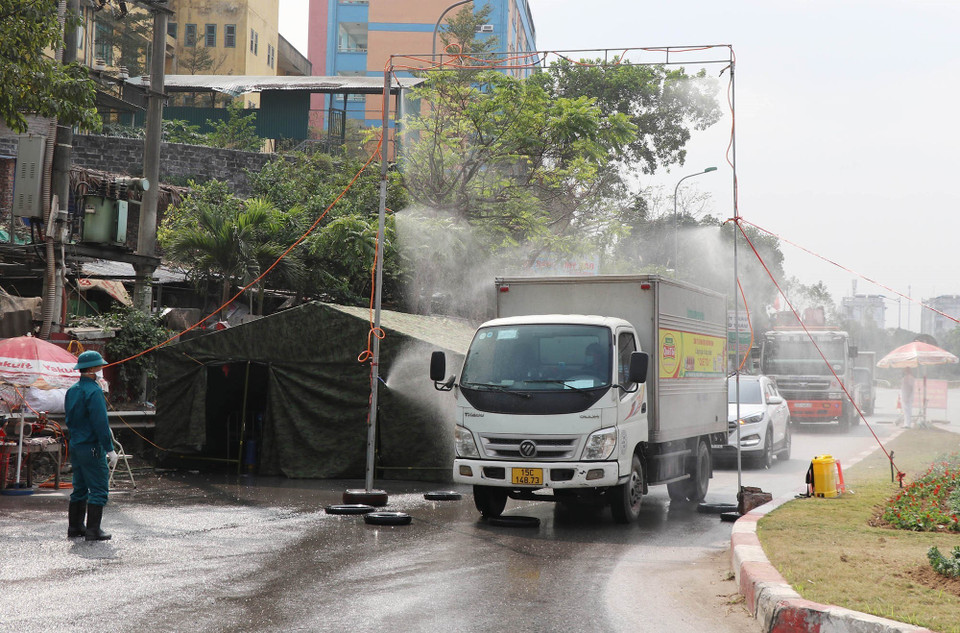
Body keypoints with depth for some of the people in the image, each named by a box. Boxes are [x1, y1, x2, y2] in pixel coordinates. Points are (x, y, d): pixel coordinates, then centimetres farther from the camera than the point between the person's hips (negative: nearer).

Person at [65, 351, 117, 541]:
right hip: (92, 448, -9)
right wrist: (110, 449, -17)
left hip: (75, 446, 9)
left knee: (80, 488, 16)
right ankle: (93, 530, -6)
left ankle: (75, 527, 21)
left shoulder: (72, 391, 11)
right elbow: (101, 423, -19)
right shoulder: (93, 391, -16)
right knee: (99, 489, -4)